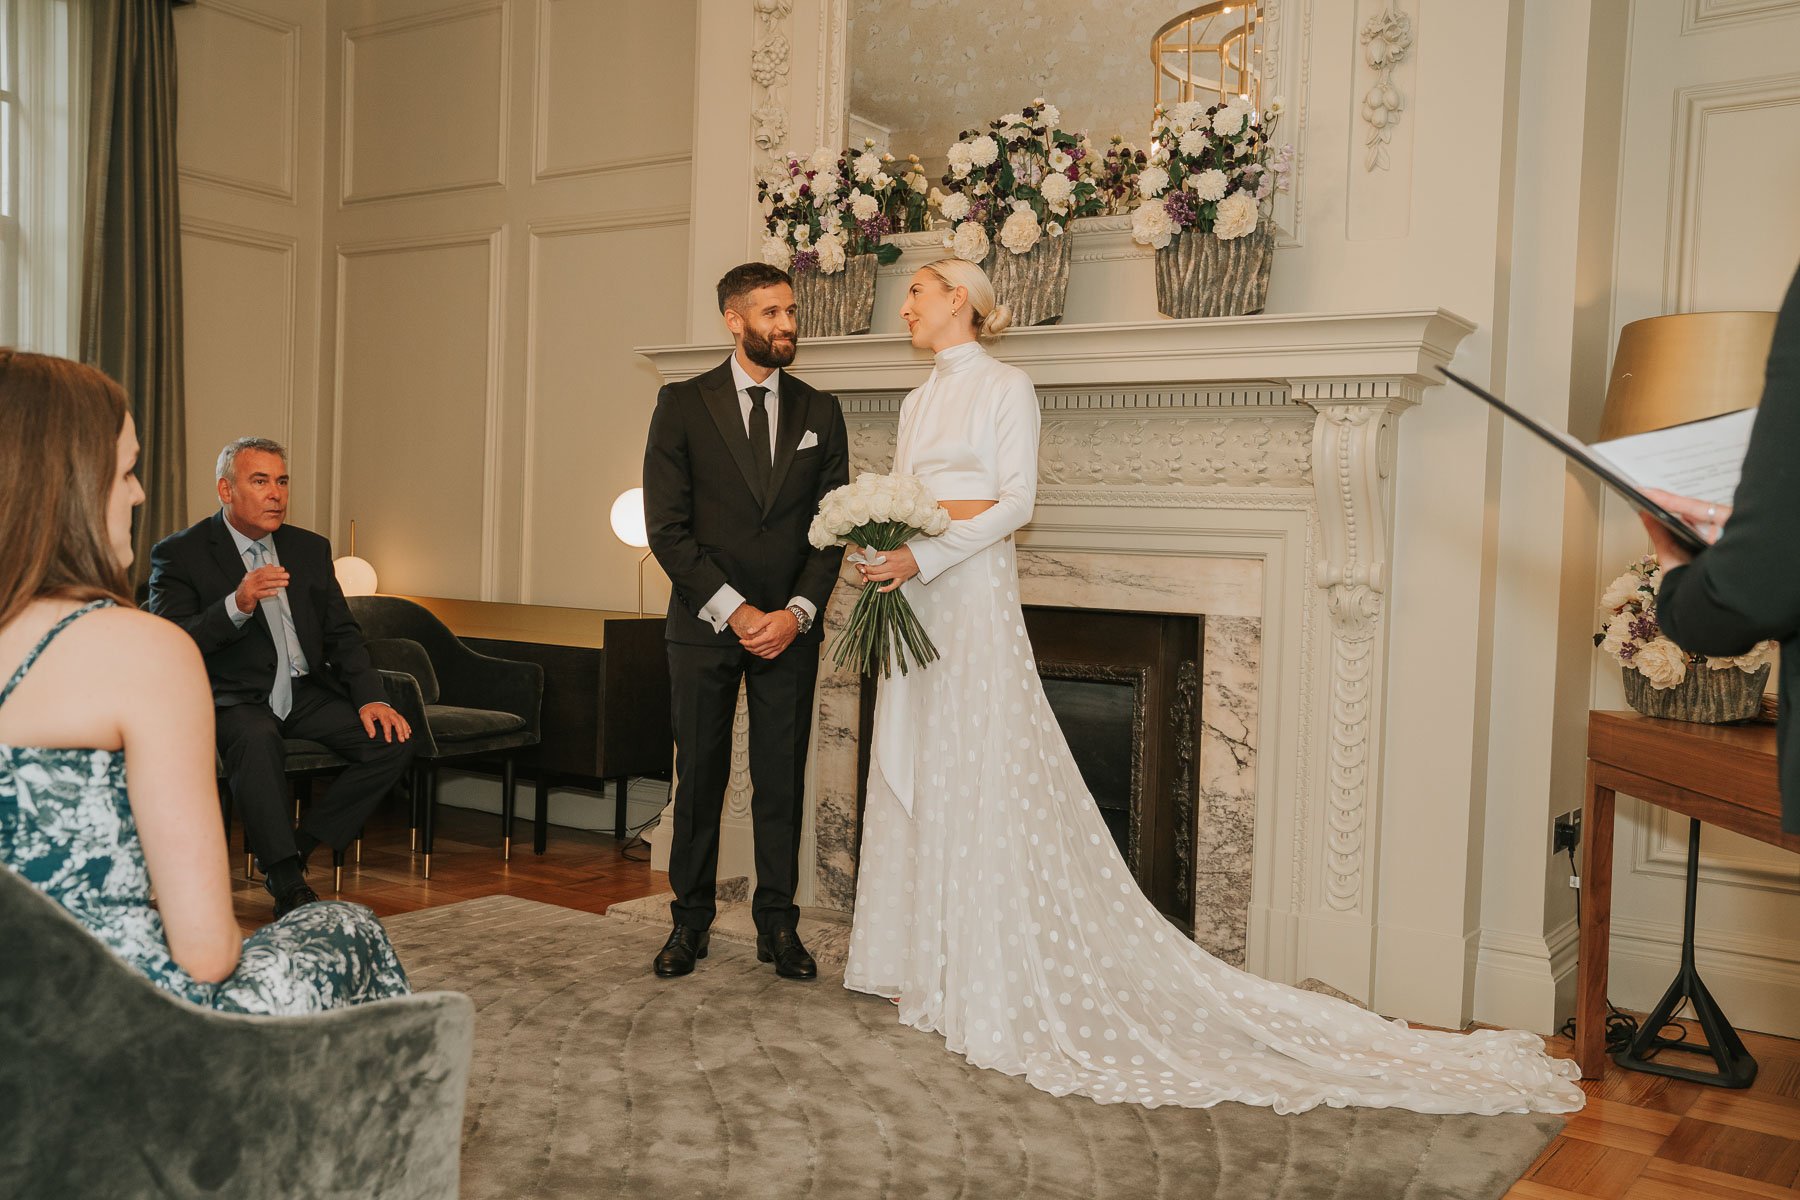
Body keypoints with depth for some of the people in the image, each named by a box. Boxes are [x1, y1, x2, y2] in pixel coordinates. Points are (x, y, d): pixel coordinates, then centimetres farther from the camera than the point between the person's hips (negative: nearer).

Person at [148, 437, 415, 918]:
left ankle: (299, 849, -5)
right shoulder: (180, 554, -4)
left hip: (305, 693, 5)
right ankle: (289, 886, -28)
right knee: (257, 739, -38)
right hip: (230, 697, -5)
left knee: (392, 740, -17)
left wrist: (370, 697, -6)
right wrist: (237, 605, -32)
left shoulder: (310, 549, 12)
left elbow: (342, 634, 12)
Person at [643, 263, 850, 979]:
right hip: (703, 625, -1)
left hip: (789, 627, 2)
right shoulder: (683, 403, 0)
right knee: (699, 779, 6)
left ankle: (777, 925, 17)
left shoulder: (819, 412, 8)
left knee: (782, 784, 6)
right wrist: (732, 610, -13)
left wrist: (797, 612, -8)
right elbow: (667, 525, -6)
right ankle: (690, 920, 20)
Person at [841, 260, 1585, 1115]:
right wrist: (878, 547, -3)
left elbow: (1014, 502, -15)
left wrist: (922, 556, -20)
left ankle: (995, 979, 4)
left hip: (971, 596, -8)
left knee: (981, 779, -6)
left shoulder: (1003, 387, -6)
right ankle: (923, 956, 22)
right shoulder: (919, 399, 18)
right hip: (914, 601, 9)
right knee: (911, 776, 11)